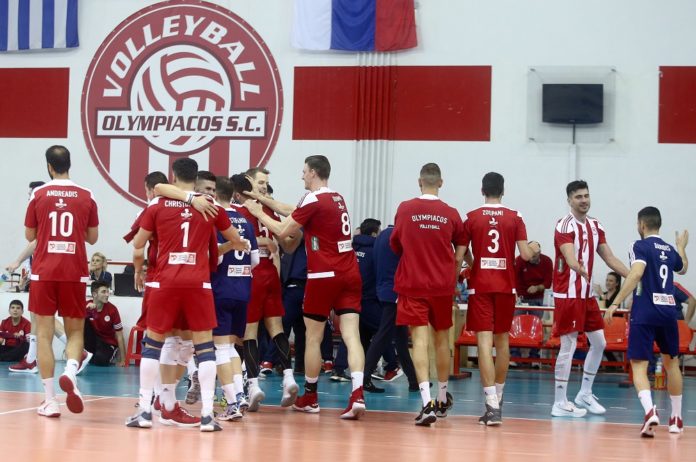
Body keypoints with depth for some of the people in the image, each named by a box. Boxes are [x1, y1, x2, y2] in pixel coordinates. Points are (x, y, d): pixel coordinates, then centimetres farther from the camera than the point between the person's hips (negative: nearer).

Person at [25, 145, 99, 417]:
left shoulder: (39, 195, -1)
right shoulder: (86, 197, 2)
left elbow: (30, 235, 8)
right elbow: (93, 237, 9)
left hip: (44, 272, -1)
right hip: (75, 273, 1)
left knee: (44, 334, 4)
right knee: (75, 332, 13)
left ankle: (50, 400, -1)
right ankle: (70, 372, -18)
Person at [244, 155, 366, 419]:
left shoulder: (314, 200, -9)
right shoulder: (338, 199, 15)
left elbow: (283, 231, -3)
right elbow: (295, 212, 26)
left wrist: (258, 213, 11)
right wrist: (264, 200, 29)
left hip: (324, 276, -6)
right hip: (350, 275, 6)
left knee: (313, 337, 9)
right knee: (351, 335, -4)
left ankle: (310, 397, 20)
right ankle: (357, 395, -19)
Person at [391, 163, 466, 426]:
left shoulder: (405, 209, -4)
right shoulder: (451, 214, -2)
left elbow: (395, 245, 10)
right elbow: (459, 256, 5)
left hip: (412, 284, -2)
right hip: (442, 286, 2)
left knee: (420, 339, -6)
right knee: (441, 339, 17)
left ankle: (427, 402, -22)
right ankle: (442, 398, 32)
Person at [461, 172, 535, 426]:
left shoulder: (471, 217, -1)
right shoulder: (515, 217, 1)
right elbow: (525, 254, -4)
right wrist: (535, 248, 19)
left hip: (480, 286, -2)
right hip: (506, 286, 2)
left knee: (485, 341, -7)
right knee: (502, 340, 17)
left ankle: (492, 405, -19)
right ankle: (497, 397, 31)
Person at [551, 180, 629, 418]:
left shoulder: (596, 226, 11)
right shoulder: (565, 226, -14)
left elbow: (610, 258, 14)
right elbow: (569, 257, -29)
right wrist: (577, 268, -52)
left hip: (587, 293, 8)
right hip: (568, 294, -8)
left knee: (599, 343, 11)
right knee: (569, 346, -8)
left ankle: (585, 394, 23)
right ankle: (560, 403, -2)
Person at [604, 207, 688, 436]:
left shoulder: (641, 246, -3)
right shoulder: (670, 250, 15)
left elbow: (636, 273, -20)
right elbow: (682, 268, 37)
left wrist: (616, 303, -22)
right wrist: (682, 247, 56)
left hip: (644, 313, -5)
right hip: (668, 310, 5)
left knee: (639, 364, -5)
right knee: (671, 361, 22)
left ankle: (650, 410, -31)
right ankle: (676, 418, 29)